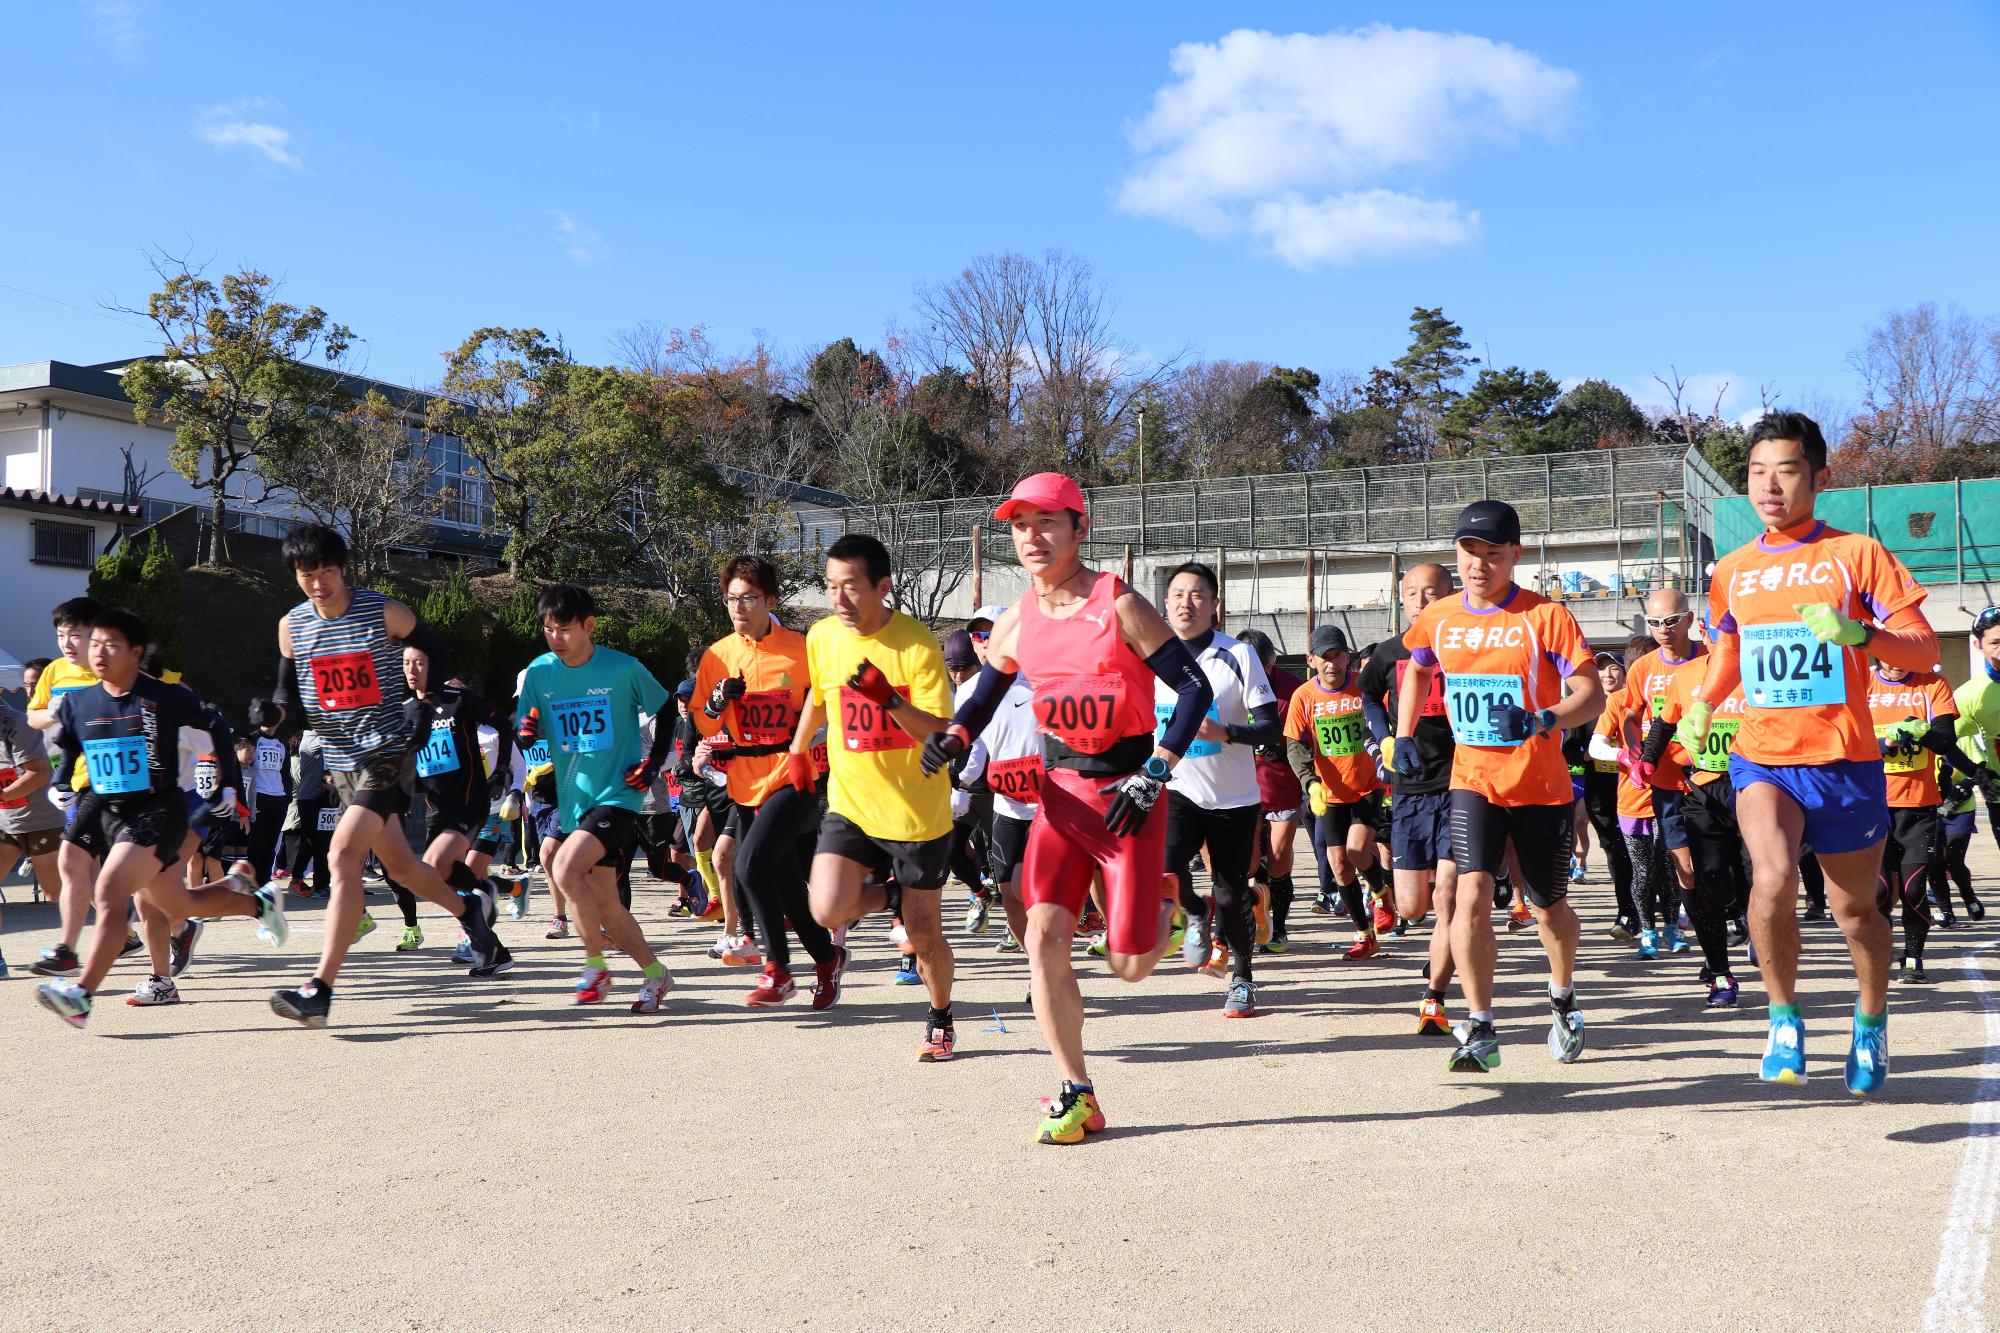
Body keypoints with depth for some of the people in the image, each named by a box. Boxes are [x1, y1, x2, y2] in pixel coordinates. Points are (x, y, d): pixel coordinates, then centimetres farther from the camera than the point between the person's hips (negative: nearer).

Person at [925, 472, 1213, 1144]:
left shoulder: (1120, 606, -11)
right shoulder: (1016, 625, 3)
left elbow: (1195, 689, -10)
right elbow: (982, 699, 18)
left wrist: (1155, 773, -15)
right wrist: (952, 738, -3)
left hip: (1127, 794, -4)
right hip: (1060, 791, 4)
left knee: (1129, 966, -1)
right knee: (1045, 939, -11)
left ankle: (1163, 897, 35)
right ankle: (1076, 1095, 3)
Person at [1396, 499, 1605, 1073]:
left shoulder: (1546, 616, -11)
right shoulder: (1438, 618, 2)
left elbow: (1593, 695, -15)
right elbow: (1418, 670, 23)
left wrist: (1544, 719, -33)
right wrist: (1404, 736, 13)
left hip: (1541, 784, -2)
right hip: (1472, 780, 2)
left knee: (1549, 906, 14)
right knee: (1472, 891, -17)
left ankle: (1563, 999, 43)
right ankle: (1480, 1029, -11)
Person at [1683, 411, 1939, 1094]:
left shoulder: (1858, 553, -2)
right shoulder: (1732, 571, 8)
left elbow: (1925, 648, -5)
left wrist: (1858, 632, -24)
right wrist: (1702, 704, 4)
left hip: (1845, 763, -1)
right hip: (1761, 759, 1)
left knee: (1855, 910, 12)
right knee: (1773, 879, -25)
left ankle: (1871, 1025, 39)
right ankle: (1784, 1017, -4)